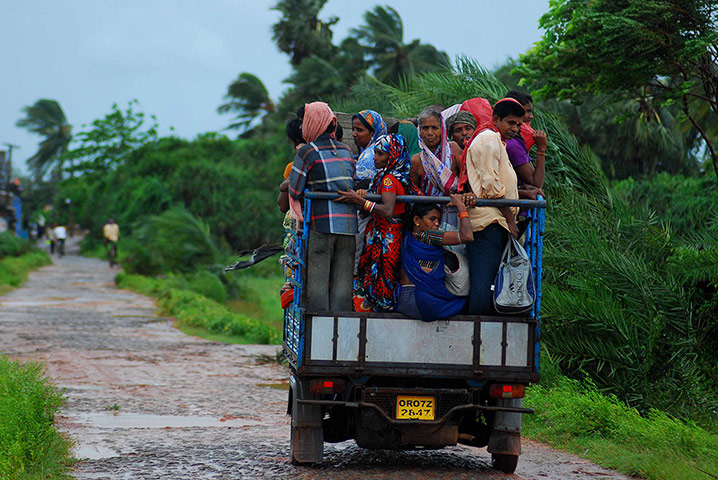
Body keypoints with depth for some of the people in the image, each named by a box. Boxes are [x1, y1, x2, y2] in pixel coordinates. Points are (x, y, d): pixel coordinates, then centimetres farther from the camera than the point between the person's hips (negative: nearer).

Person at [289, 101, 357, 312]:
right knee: (342, 281, 5)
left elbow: (295, 192, -1)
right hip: (349, 224, 5)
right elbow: (354, 185, 15)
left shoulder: (307, 152, -3)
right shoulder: (346, 151, 13)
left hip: (320, 223, -5)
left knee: (317, 279, -1)